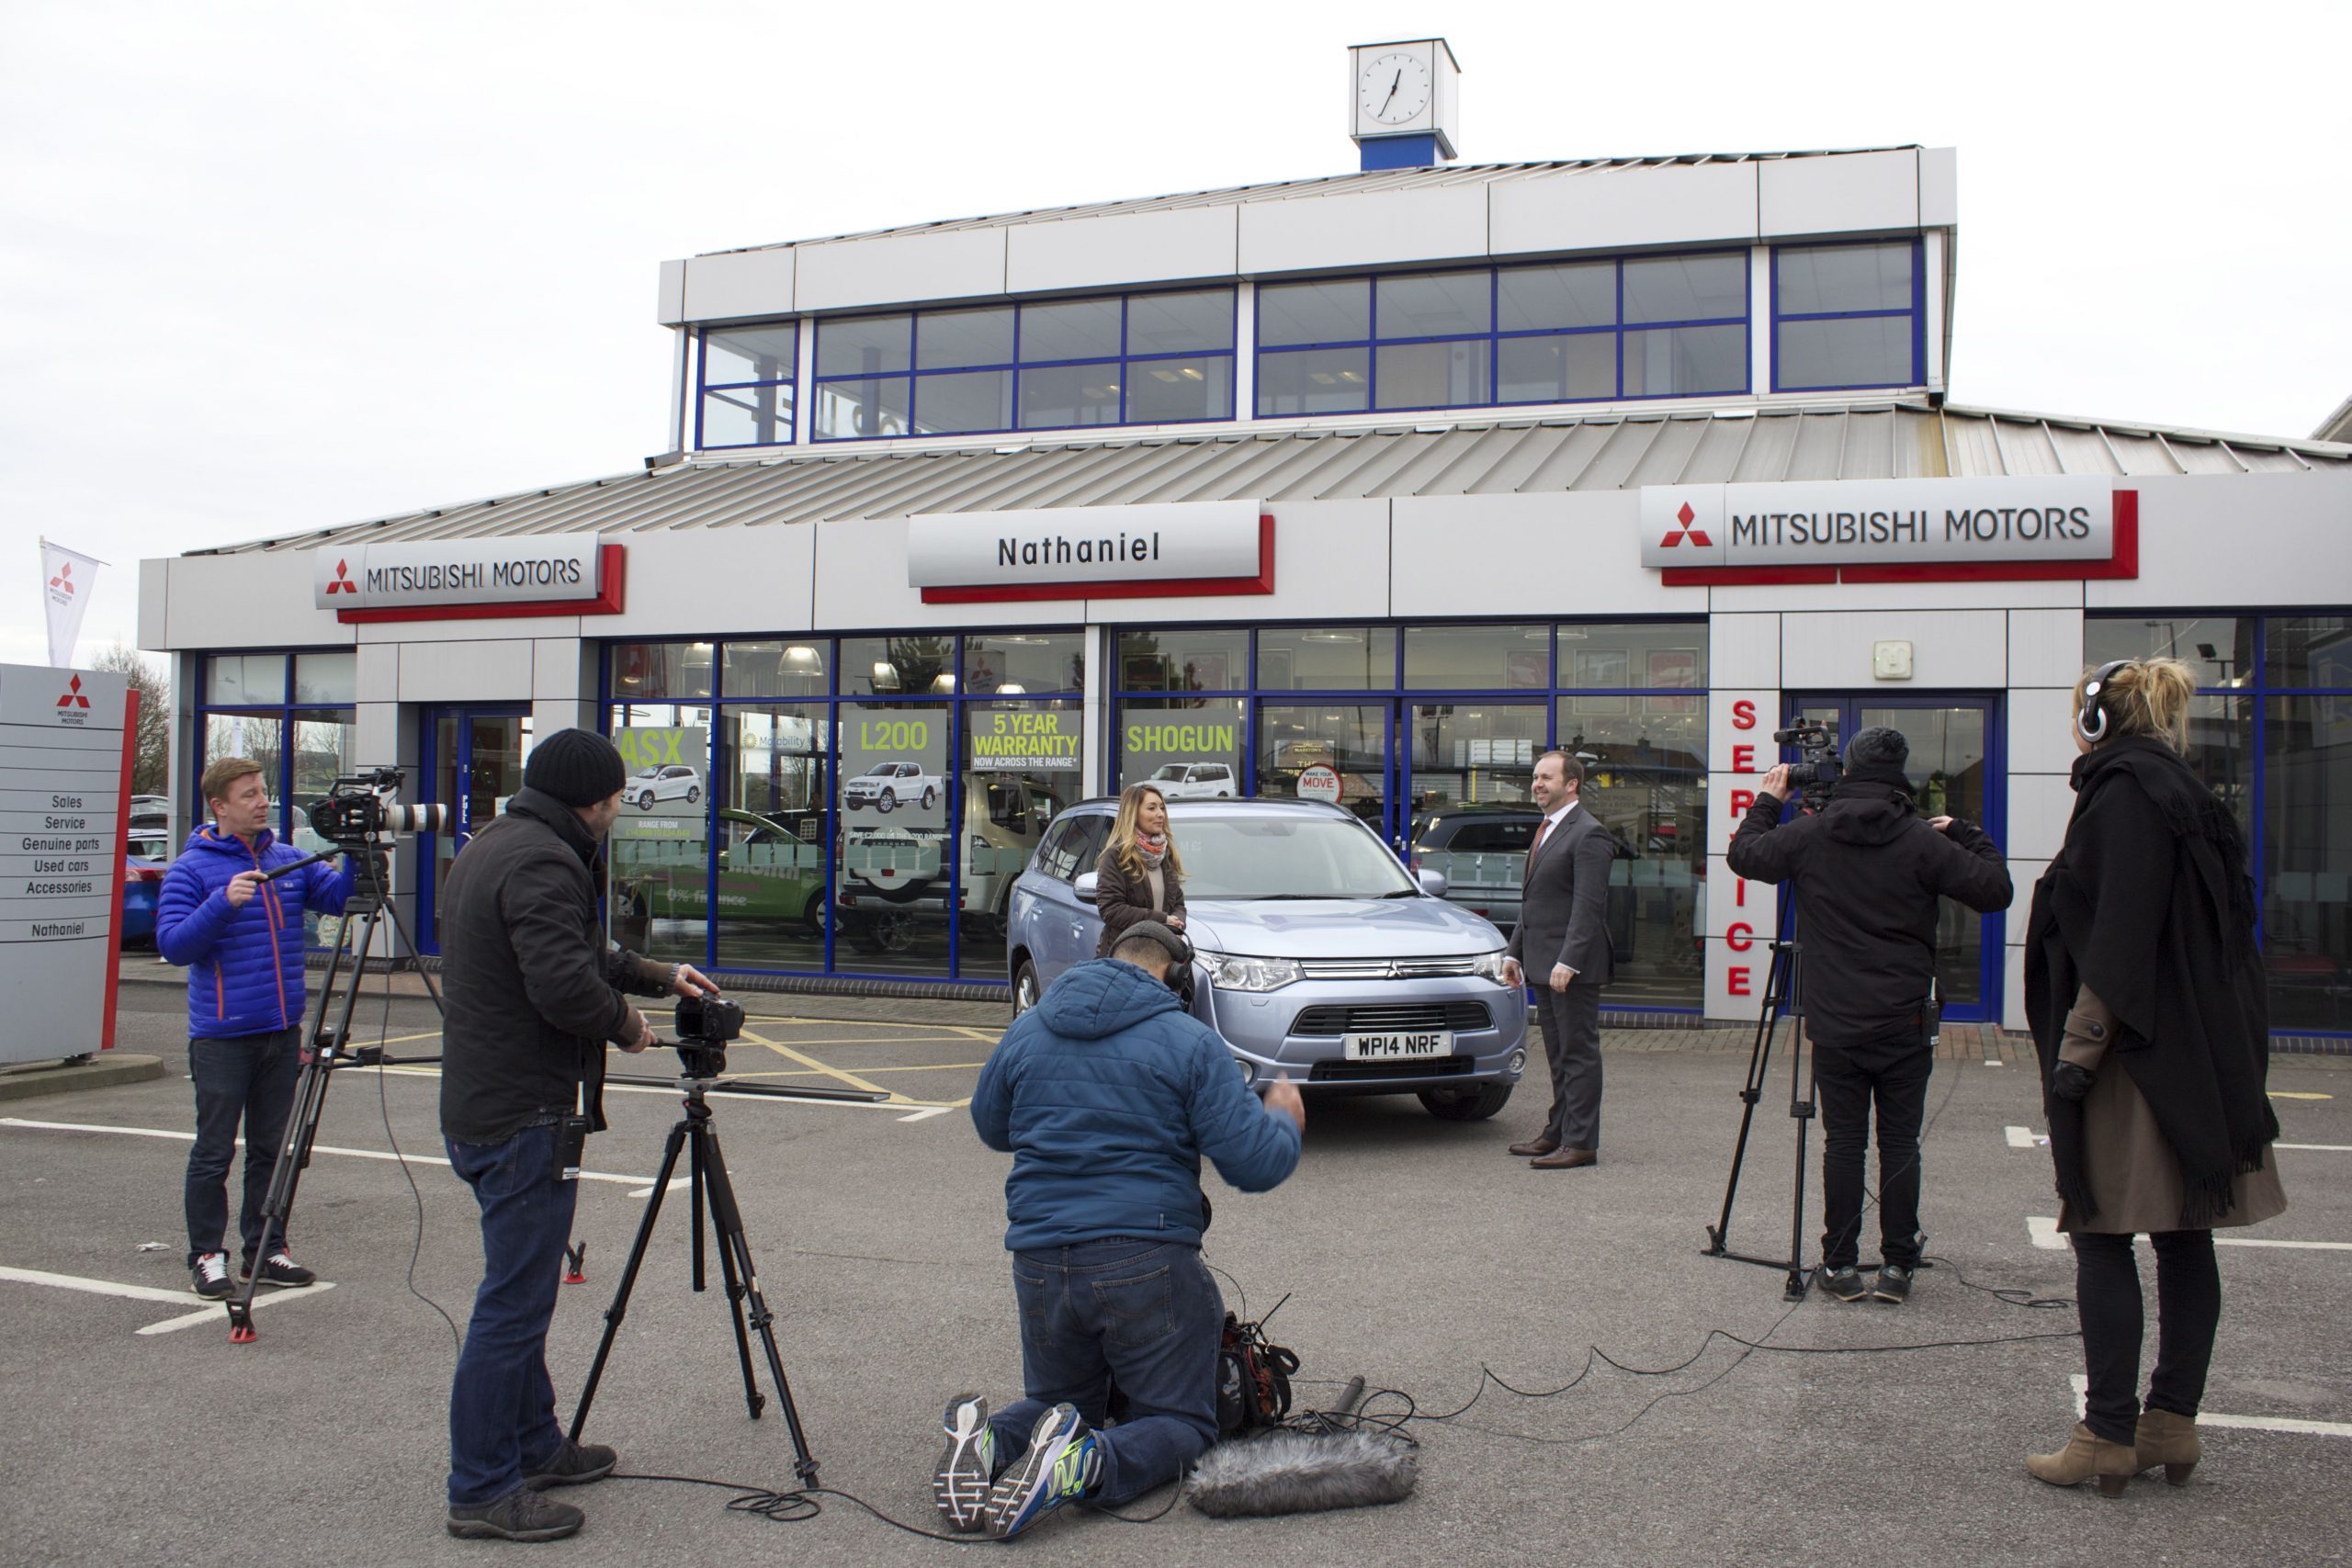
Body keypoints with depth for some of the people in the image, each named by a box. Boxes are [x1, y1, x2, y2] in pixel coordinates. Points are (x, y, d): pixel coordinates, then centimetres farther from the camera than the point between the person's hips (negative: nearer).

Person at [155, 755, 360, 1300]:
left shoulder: (289, 860, 9)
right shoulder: (192, 869, -6)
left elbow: (337, 897, 1)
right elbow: (173, 943, -14)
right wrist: (224, 903, -26)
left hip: (282, 1031, 5)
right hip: (221, 1035, -5)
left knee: (271, 1149, 12)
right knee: (214, 1152, 2)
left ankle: (266, 1251, 20)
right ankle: (206, 1257, 13)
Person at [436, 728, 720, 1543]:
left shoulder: (490, 847, 15)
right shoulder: (542, 861, -19)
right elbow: (565, 985, -27)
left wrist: (658, 974, 24)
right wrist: (625, 1024, -10)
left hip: (483, 1109, 11)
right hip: (526, 1120, -11)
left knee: (520, 1296, 20)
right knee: (513, 1305, -4)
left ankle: (535, 1446, 31)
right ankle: (482, 1491, 4)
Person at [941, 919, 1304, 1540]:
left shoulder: (1025, 1032, 7)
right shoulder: (1190, 1041, -5)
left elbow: (991, 1128, 24)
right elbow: (1254, 1165, -8)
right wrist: (1284, 1122, 14)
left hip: (1039, 1264, 4)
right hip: (1148, 1261, -4)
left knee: (1057, 1400, 24)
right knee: (1180, 1419, 10)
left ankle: (988, 1442, -10)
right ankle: (1087, 1462, -23)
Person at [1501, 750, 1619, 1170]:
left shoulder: (1588, 834, -13)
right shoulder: (1546, 830, 18)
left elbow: (1588, 905, -19)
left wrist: (1567, 962, -24)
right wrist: (1513, 951, 18)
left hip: (1572, 966, -10)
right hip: (1543, 962, 10)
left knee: (1579, 1053, -4)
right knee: (1558, 1053, 15)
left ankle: (1581, 1142, 0)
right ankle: (1558, 1132, 23)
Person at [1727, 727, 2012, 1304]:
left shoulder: (1808, 835, -2)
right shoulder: (1923, 841, -7)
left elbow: (1744, 855, 13)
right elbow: (1995, 891, -4)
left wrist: (1767, 801, 25)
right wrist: (1966, 834, 10)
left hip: (1834, 1024, 1)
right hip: (1904, 1023, -1)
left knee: (1842, 1142, 6)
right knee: (1900, 1143, 6)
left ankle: (1840, 1265, 9)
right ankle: (1897, 1266, 10)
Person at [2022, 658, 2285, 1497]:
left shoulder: (2124, 791, -12)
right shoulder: (2185, 792, 16)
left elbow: (2120, 933, -20)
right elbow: (2220, 926, 18)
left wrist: (2077, 1049, -19)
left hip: (2137, 1053, -10)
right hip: (2198, 1050, 10)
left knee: (2102, 1238, -4)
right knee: (2184, 1239, 10)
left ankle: (2109, 1435, 0)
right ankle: (2172, 1423, 17)